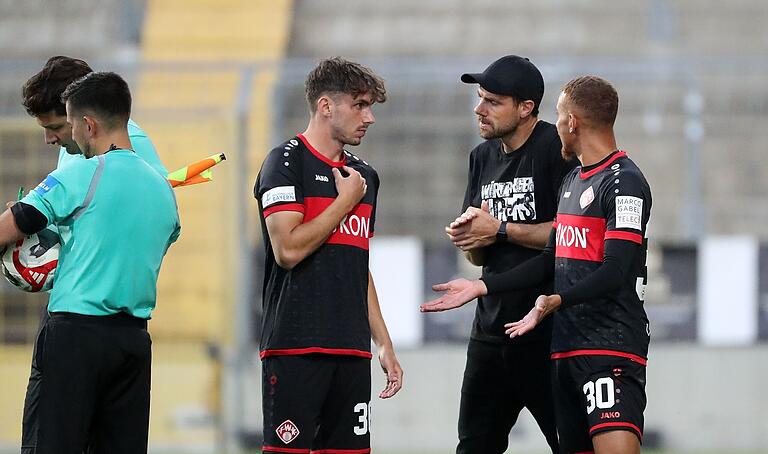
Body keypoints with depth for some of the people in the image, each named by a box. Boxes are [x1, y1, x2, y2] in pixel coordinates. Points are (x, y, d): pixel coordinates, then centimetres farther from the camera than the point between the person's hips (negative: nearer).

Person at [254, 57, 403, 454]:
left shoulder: (364, 175, 18)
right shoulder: (286, 162, -4)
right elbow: (288, 249, -16)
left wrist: (384, 344, 20)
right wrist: (346, 201, -6)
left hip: (352, 348, 7)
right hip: (296, 345, -7)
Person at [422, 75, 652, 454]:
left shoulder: (623, 182, -10)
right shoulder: (571, 182, 21)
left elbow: (616, 271, -18)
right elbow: (552, 261, 26)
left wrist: (556, 301, -31)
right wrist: (482, 287, 21)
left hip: (612, 345, -9)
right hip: (566, 347, 9)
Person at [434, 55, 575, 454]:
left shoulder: (557, 148, -10)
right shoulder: (483, 157, 15)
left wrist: (500, 229, -13)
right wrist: (468, 239, -4)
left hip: (548, 330, -8)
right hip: (491, 327, 8)